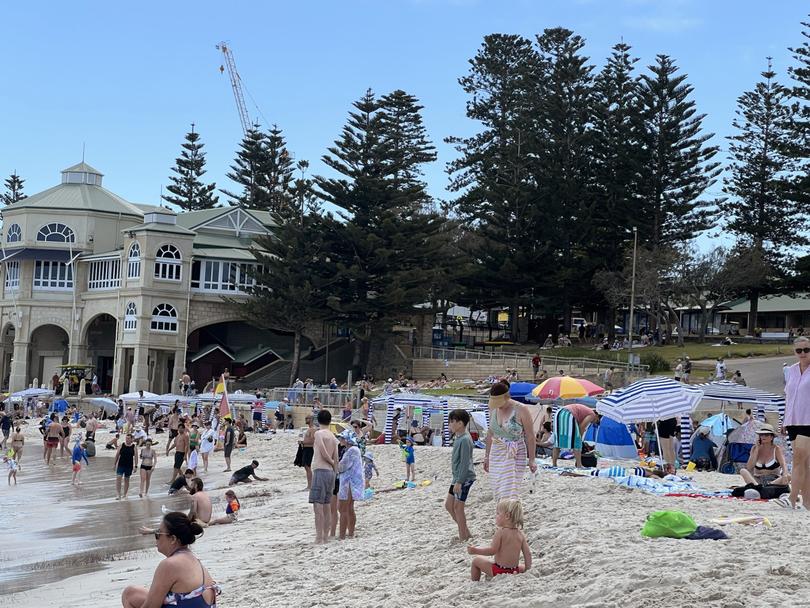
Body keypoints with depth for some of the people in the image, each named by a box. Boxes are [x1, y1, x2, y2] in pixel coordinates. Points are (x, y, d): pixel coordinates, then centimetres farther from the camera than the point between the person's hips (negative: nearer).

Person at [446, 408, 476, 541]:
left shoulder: (465, 439, -19)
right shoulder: (458, 438, 11)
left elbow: (465, 463, -22)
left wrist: (459, 482, -22)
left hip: (465, 478, -10)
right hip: (458, 477, 10)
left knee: (458, 506, -4)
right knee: (448, 504, 12)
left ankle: (463, 538, 6)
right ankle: (466, 533, 20)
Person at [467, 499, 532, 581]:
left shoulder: (500, 532, -15)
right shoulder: (520, 534, 0)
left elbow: (492, 550, -20)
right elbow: (528, 553, 0)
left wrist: (475, 550, -15)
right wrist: (527, 569, 9)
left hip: (499, 570, -5)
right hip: (514, 571, 5)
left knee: (476, 561, 14)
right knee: (521, 567, 38)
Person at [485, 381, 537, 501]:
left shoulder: (520, 410, -11)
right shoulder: (494, 409, 5)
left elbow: (530, 436, -7)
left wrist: (531, 460, -7)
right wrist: (487, 456, 19)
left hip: (515, 457, -5)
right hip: (496, 455, 5)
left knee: (510, 493, -11)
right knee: (498, 492, 3)